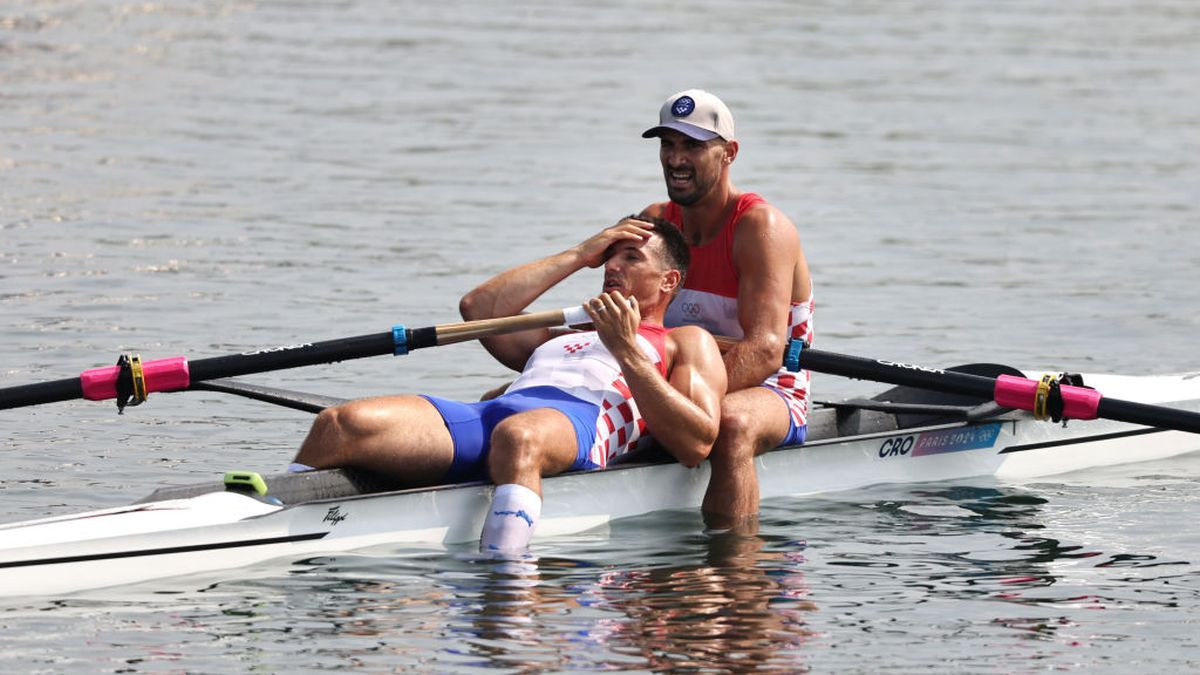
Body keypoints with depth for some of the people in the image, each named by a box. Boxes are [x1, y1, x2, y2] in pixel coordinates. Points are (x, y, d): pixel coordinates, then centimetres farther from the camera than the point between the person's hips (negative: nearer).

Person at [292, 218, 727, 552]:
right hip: (481, 418, 5)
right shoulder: (565, 335, 45)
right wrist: (580, 255, 37)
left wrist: (628, 352, 1)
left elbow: (698, 444, 9)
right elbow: (478, 307, 31)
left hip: (580, 420, -5)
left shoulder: (687, 343, 28)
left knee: (518, 438, -46)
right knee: (342, 424, -23)